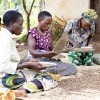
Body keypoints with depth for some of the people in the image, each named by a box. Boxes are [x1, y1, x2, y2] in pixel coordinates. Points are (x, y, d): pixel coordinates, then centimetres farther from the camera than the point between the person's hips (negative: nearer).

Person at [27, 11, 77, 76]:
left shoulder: (49, 32, 11)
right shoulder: (33, 32, -9)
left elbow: (51, 48, 12)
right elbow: (31, 51, -17)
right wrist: (45, 54, -32)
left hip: (48, 59, 7)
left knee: (71, 67, -12)